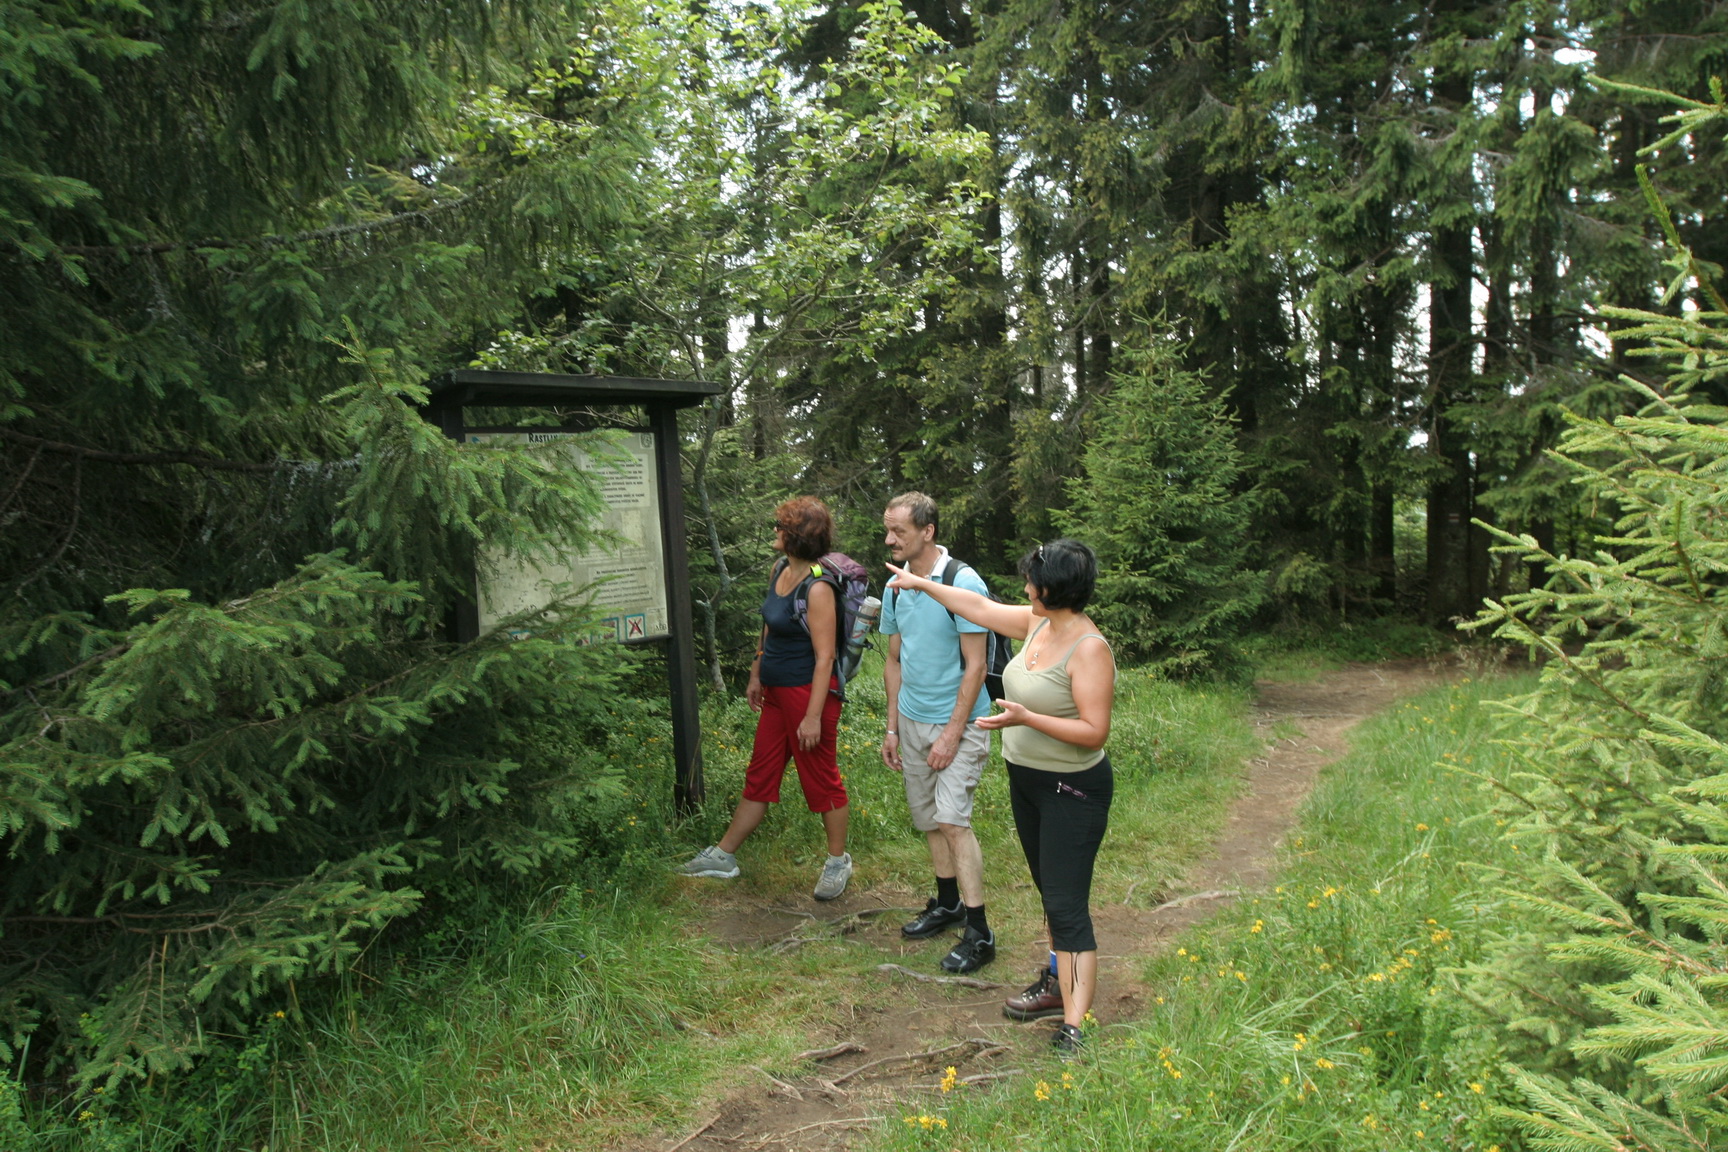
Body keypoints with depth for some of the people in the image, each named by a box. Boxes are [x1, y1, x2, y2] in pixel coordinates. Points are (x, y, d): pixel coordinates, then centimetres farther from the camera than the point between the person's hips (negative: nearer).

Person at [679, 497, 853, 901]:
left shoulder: (818, 589, -22)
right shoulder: (780, 569, 5)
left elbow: (824, 657, -22)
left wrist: (813, 716, -22)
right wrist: (757, 674, 22)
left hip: (809, 692, -9)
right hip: (777, 692, 9)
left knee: (821, 778, 6)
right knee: (760, 775, 17)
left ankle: (838, 861, 25)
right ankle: (723, 856, 27)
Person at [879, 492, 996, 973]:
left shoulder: (963, 583, -16)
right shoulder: (896, 587, 5)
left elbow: (975, 666, -16)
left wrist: (953, 733, -18)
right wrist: (892, 727, 10)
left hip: (958, 721, -7)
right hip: (912, 721, 7)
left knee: (951, 818, -13)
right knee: (928, 819, 14)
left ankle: (979, 933, -5)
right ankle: (947, 902, 32)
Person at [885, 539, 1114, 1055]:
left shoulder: (1090, 649, -23)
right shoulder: (1038, 623, 2)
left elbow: (1094, 731, -25)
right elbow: (982, 608, 16)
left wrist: (1026, 718, -31)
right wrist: (922, 583, 23)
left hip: (1071, 791, -9)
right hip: (1026, 780, 9)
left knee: (1067, 906, -8)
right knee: (1050, 892, 20)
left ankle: (1073, 1030, -5)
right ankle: (1059, 984, 36)